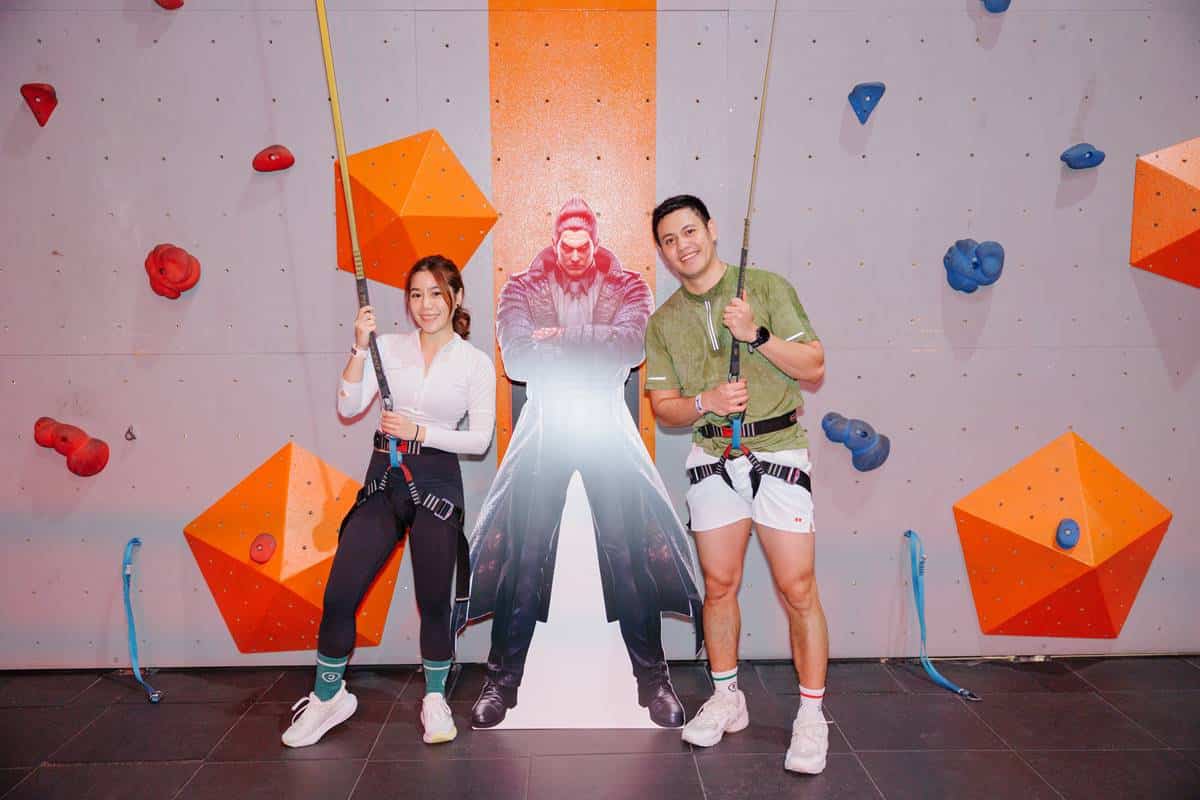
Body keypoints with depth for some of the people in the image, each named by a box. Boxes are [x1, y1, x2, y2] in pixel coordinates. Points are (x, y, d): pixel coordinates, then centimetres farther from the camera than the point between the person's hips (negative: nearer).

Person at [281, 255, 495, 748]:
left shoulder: (476, 363, 1)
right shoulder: (389, 346, 6)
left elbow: (480, 437, -5)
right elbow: (348, 408, -2)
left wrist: (419, 431, -14)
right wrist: (359, 349, -12)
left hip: (436, 483, -2)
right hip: (384, 479, 2)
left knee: (433, 601, 5)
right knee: (338, 594, 1)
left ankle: (435, 699, 27)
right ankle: (328, 696, 23)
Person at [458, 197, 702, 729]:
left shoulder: (627, 287, 6)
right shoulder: (522, 289, 6)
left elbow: (633, 345, -14)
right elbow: (516, 357, -11)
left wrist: (560, 337, -14)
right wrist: (596, 348, -13)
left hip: (607, 428, 0)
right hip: (543, 429, 0)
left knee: (629, 553, 0)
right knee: (522, 555, 1)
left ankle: (653, 679, 14)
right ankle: (502, 679, 15)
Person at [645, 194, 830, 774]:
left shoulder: (767, 288, 0)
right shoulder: (663, 323, 9)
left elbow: (814, 369, -3)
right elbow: (663, 408, 5)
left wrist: (758, 335, -17)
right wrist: (707, 402, -15)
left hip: (778, 450, -3)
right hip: (712, 457, 3)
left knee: (797, 587, -4)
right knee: (719, 584, 10)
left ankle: (811, 715, 8)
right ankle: (727, 699, 26)